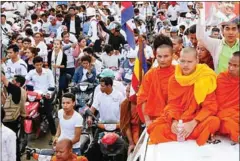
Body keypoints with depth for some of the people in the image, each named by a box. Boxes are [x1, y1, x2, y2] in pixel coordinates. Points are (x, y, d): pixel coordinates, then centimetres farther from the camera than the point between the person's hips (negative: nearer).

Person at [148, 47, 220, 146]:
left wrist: (193, 123, -26)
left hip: (198, 119, -2)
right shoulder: (174, 79, 2)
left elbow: (210, 106, -13)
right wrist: (174, 121, -22)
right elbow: (172, 104, 0)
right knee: (156, 128, -23)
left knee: (214, 122, -34)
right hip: (177, 119, 2)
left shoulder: (206, 78, -9)